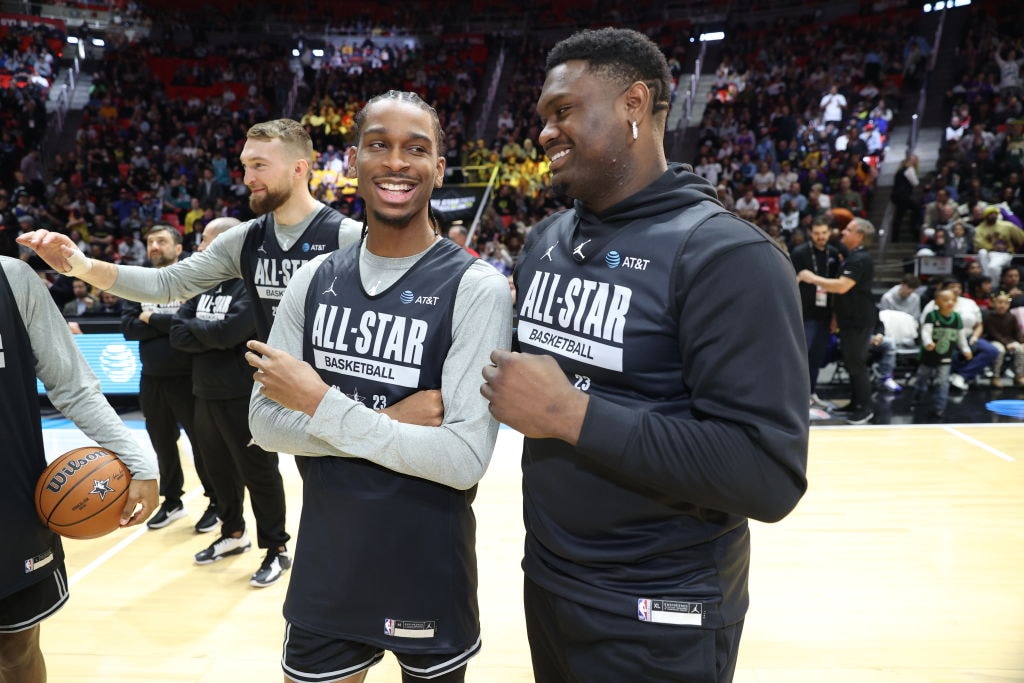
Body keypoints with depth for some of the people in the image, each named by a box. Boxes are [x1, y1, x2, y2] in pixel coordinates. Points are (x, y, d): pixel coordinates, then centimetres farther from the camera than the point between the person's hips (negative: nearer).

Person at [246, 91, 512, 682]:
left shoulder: (476, 288, -16)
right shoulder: (316, 279, 0)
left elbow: (465, 459, -23)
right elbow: (265, 422, -3)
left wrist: (323, 405, -19)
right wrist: (387, 424, -18)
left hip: (429, 578, -3)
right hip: (324, 567, 4)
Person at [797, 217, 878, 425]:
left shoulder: (860, 259, -18)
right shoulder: (853, 256, 15)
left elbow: (842, 286, -28)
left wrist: (813, 278, -19)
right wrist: (837, 315, 22)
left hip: (859, 320, -10)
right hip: (850, 319, 10)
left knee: (856, 363, -6)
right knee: (850, 361, 15)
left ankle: (864, 409, 2)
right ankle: (855, 403, 24)